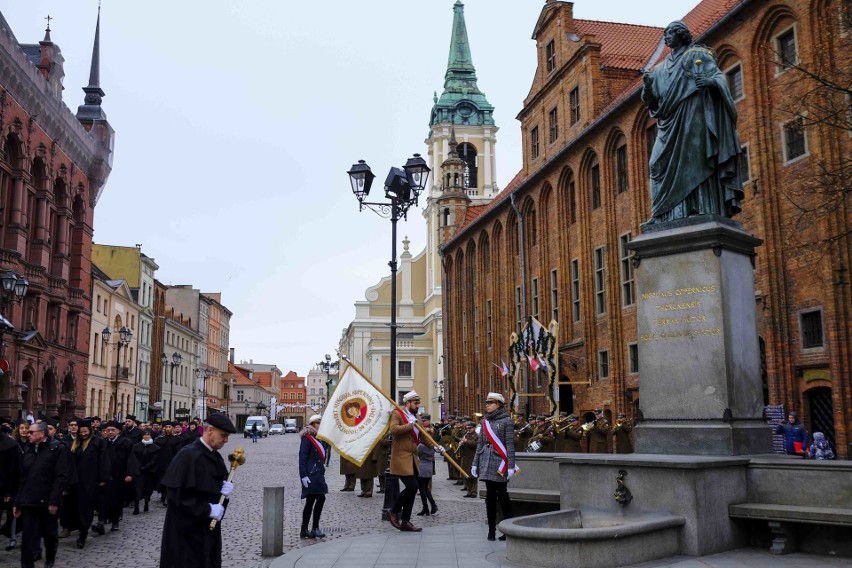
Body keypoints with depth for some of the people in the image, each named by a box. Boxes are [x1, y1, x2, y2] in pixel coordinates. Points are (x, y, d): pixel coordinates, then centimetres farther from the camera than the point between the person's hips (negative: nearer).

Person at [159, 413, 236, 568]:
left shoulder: (216, 457, 8)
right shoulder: (188, 455, -18)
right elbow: (176, 493, -23)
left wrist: (227, 488, -5)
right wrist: (207, 509, -22)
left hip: (209, 527, 8)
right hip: (187, 529, -8)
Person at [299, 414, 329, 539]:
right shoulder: (307, 438, -9)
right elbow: (302, 458, -14)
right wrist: (304, 476, -19)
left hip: (318, 474, 9)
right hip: (310, 475, -9)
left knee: (310, 501, 10)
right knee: (320, 498, -12)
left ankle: (304, 531, 15)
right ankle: (315, 528, -5)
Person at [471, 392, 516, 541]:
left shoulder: (506, 420, -4)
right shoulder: (485, 421, 12)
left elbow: (510, 444, -7)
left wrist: (511, 466, -12)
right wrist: (475, 463, 11)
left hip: (500, 462, -5)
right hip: (487, 462, 5)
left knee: (502, 494, -1)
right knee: (490, 495, 7)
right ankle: (491, 529, 12)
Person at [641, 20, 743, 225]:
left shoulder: (699, 54, 10)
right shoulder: (662, 68, 23)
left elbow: (719, 75, -2)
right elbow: (653, 101, 17)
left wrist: (711, 81, -25)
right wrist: (648, 86, -4)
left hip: (693, 118, -5)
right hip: (670, 123, 5)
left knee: (695, 160, -14)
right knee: (667, 163, -7)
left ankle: (704, 211, -19)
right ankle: (672, 215, -12)